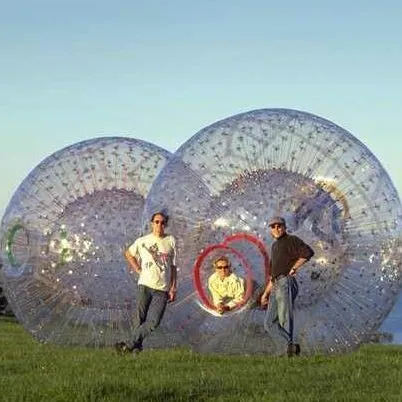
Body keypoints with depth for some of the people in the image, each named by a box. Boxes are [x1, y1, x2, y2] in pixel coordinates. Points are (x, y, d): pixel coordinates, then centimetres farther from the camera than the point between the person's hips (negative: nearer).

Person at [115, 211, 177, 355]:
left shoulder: (171, 241, 7)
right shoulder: (142, 241, 6)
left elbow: (173, 267, 10)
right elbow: (128, 253, 24)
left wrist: (173, 288, 5)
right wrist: (138, 270, 10)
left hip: (162, 289, 0)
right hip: (145, 285, 0)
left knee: (153, 321, -12)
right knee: (139, 318, -7)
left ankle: (131, 345, -12)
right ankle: (137, 346, 1)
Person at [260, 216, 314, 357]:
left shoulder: (291, 240, 1)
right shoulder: (275, 246, 27)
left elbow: (308, 252, -17)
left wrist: (294, 267, -14)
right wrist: (266, 292, 29)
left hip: (286, 282, -9)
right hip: (276, 286, 9)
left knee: (284, 317, -20)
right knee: (269, 323, 6)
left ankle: (290, 344, -27)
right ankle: (292, 346, 7)